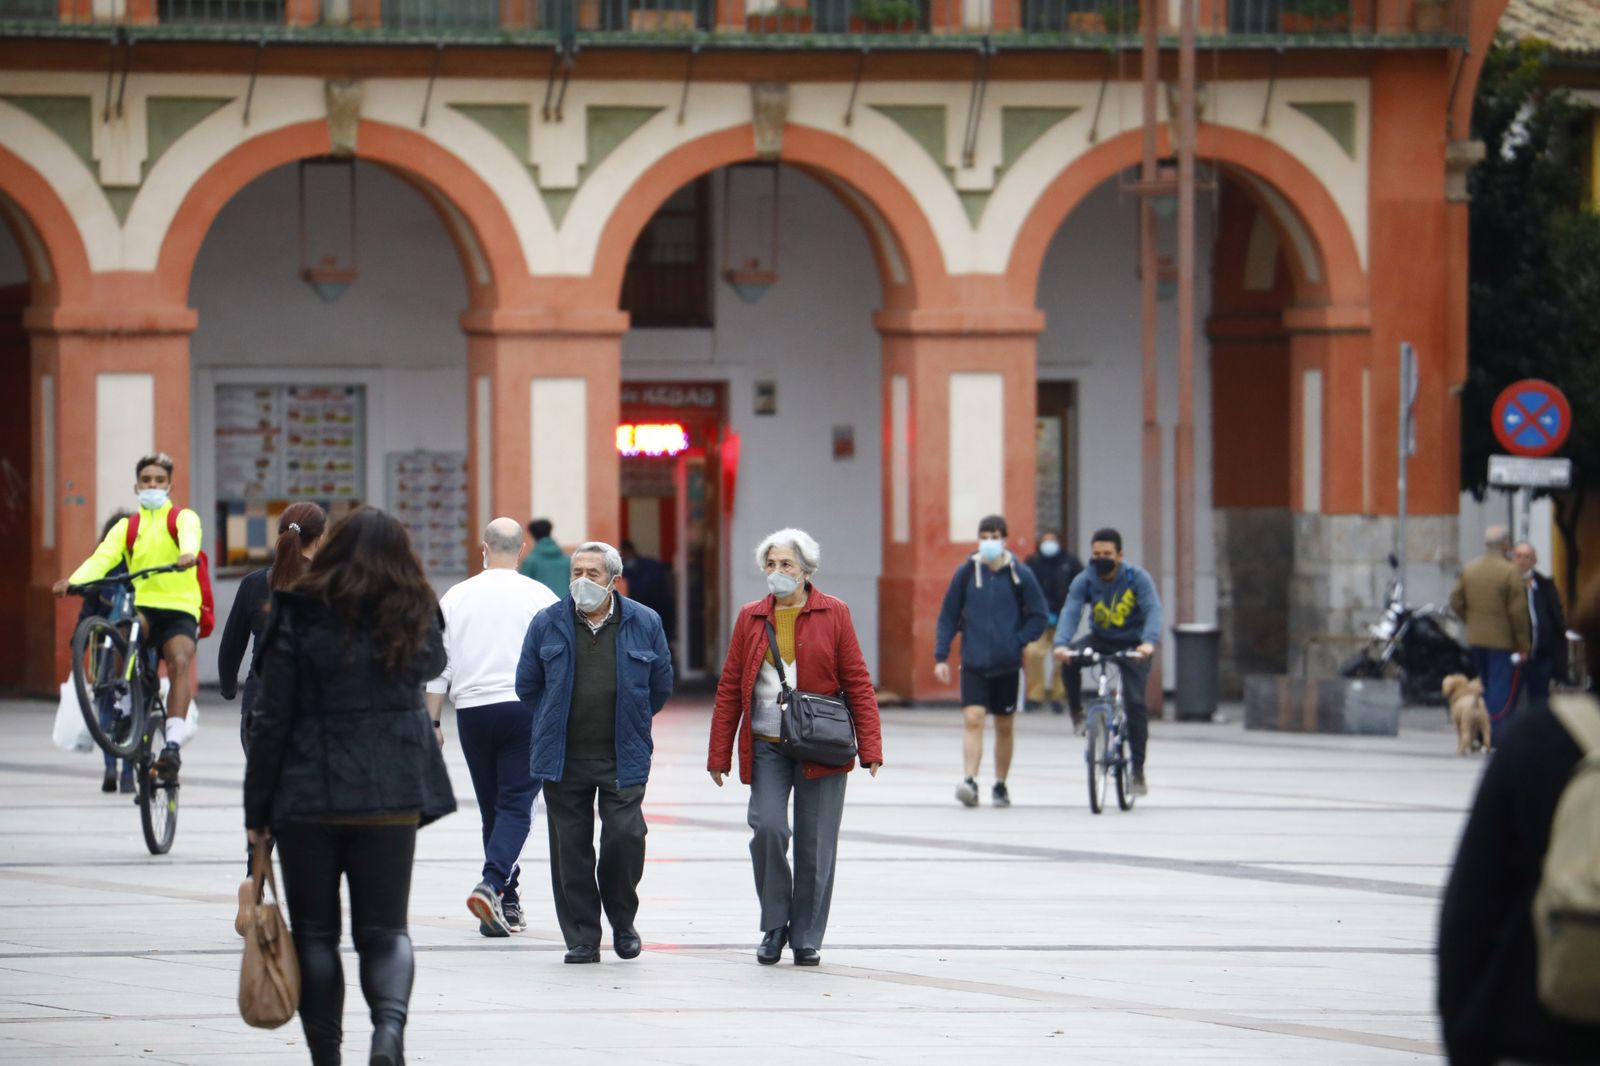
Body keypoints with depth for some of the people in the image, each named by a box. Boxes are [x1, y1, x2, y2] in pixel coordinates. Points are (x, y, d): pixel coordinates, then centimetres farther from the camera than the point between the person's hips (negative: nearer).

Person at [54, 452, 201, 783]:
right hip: (142, 605, 2)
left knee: (180, 659, -28)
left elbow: (190, 536, -17)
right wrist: (74, 580, -24)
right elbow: (103, 557, -3)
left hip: (178, 609, -2)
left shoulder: (183, 517, 9)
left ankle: (172, 743, -34)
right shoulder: (127, 527, 16)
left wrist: (188, 554, -43)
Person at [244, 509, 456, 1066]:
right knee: (385, 930, 6)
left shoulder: (299, 619, -6)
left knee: (315, 933, 9)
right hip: (393, 799, 2)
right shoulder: (414, 621, 1)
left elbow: (270, 721, -5)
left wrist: (257, 811, 1)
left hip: (309, 796, -2)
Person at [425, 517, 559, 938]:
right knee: (516, 805, -4)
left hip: (472, 709, 3)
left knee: (492, 808, 13)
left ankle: (507, 903, 16)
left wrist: (431, 723, 9)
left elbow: (439, 666, 5)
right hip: (523, 709, -3)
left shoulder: (456, 598, 5)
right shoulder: (538, 596, -3)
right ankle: (492, 885, -25)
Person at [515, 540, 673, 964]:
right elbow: (527, 685, 14)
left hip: (622, 758, -1)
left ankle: (622, 920, 13)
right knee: (571, 848, 1)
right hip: (564, 758, 1)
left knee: (625, 835, -12)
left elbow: (661, 686, 13)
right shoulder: (548, 624, 3)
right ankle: (582, 938, 10)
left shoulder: (644, 624, 2)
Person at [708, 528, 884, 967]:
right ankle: (775, 925, 5)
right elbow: (729, 689, 10)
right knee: (768, 829, -14)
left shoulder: (833, 615, 3)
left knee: (814, 844, 1)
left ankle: (807, 938, 14)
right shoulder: (750, 618, 8)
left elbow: (857, 683, 1)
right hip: (766, 747, 1)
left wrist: (869, 747, -6)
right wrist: (719, 754, 6)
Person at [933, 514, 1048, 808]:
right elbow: (948, 617, 5)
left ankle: (1001, 785, 21)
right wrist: (940, 656, -1)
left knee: (1004, 726, 10)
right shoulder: (966, 572, 0)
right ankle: (969, 781, -22)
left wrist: (1017, 642, -10)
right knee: (973, 720, -15)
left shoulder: (1020, 575, -1)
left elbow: (1038, 618, 3)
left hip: (1008, 665, 1)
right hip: (973, 663, -1)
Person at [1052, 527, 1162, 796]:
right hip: (1101, 640, 2)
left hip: (1132, 645, -2)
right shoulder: (1084, 581, -12)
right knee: (1068, 659, -29)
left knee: (1135, 702, -16)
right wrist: (1061, 643, -45)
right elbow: (1070, 612, -25)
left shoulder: (1137, 579, -16)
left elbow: (1153, 609, -29)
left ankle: (1138, 771, -8)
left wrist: (1149, 642, -49)